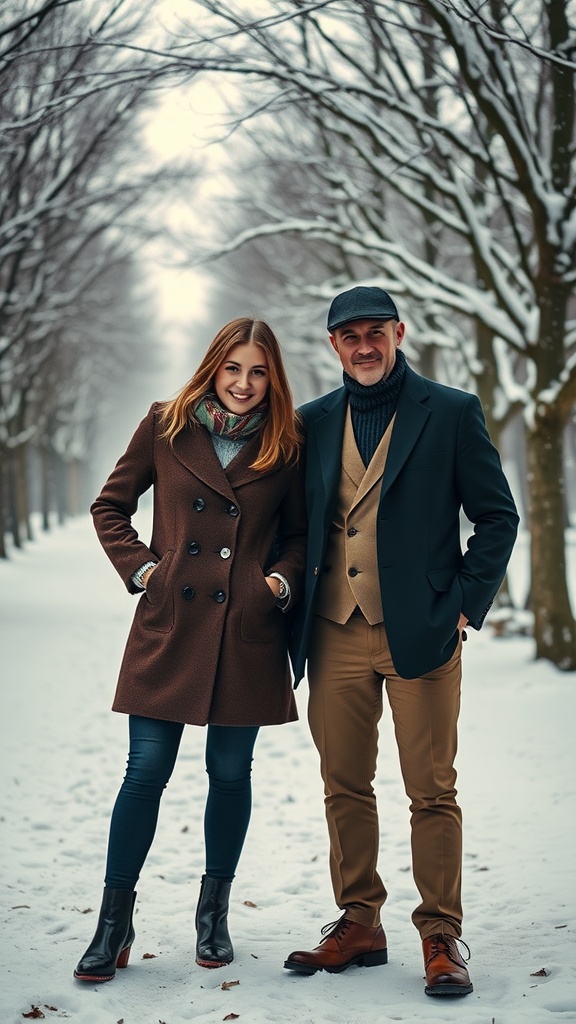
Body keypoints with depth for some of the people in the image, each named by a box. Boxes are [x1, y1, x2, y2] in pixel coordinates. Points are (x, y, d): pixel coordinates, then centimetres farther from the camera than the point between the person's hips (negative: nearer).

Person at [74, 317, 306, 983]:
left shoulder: (285, 446, 5)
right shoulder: (165, 427, 4)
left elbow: (299, 535, 15)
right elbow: (110, 507, 12)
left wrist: (282, 580, -3)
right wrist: (140, 567, 0)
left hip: (248, 634, 1)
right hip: (169, 626, -1)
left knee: (230, 773, 8)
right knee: (146, 770, 0)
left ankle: (213, 914, 27)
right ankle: (114, 923, 12)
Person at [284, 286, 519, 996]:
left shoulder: (452, 413, 1)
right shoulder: (313, 421, 12)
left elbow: (498, 515, 2)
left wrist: (466, 603, -5)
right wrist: (295, 593, 7)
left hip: (419, 631, -4)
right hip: (335, 636, 4)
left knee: (432, 791, 0)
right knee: (345, 787, 10)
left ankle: (441, 938, 11)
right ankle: (358, 925, 22)